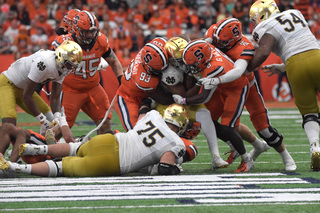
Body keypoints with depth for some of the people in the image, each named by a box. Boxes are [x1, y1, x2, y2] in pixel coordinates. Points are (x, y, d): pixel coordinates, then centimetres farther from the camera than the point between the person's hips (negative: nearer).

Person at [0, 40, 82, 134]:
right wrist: (43, 121, -23)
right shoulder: (44, 62, -35)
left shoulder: (62, 70, -7)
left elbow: (55, 98, 2)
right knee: (9, 124, -27)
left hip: (22, 88, 9)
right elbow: (27, 96, -29)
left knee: (50, 119, 5)